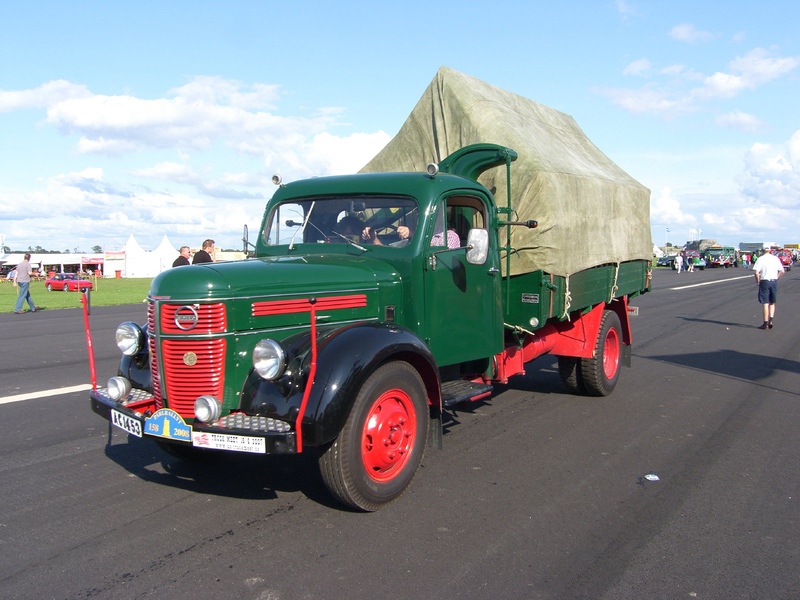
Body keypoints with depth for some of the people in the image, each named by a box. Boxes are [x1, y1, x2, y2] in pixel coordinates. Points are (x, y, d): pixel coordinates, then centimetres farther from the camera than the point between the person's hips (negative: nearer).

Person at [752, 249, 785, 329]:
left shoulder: (760, 259, -7)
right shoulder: (776, 258, 4)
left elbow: (757, 272, -15)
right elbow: (782, 271, 4)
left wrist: (758, 281, -1)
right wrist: (776, 278, 14)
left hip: (764, 281, -3)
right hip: (774, 282, 4)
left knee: (765, 303, 1)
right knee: (772, 303, 16)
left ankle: (765, 323, 4)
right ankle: (771, 319, 2)